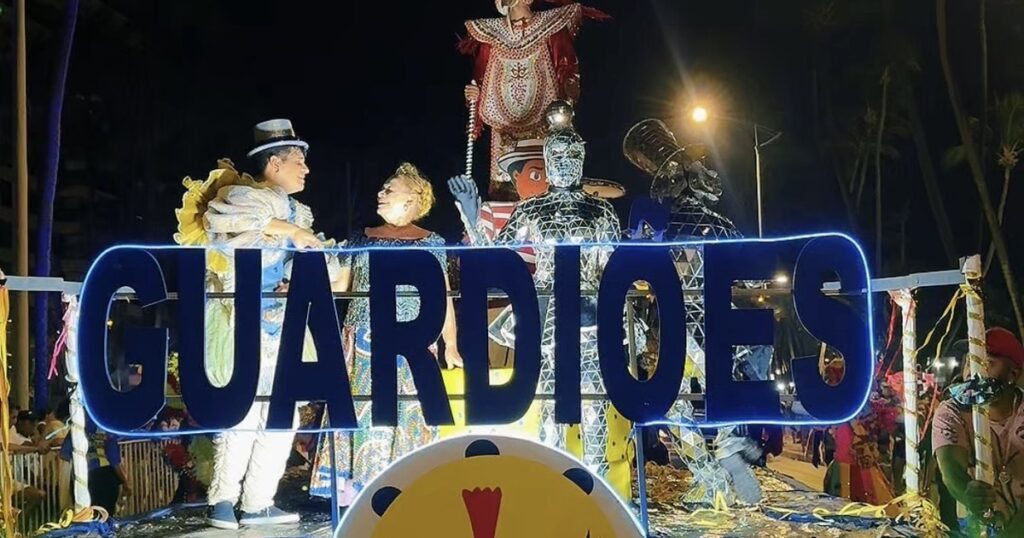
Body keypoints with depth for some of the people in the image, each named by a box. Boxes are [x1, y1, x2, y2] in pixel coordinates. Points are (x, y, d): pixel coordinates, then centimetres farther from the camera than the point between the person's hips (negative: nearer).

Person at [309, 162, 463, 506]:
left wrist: (450, 343, -6)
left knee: (406, 412, -4)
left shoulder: (430, 243, 5)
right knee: (359, 409, 0)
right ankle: (355, 486, 4)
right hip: (362, 343, 3)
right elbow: (339, 287, 15)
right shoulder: (362, 239, 13)